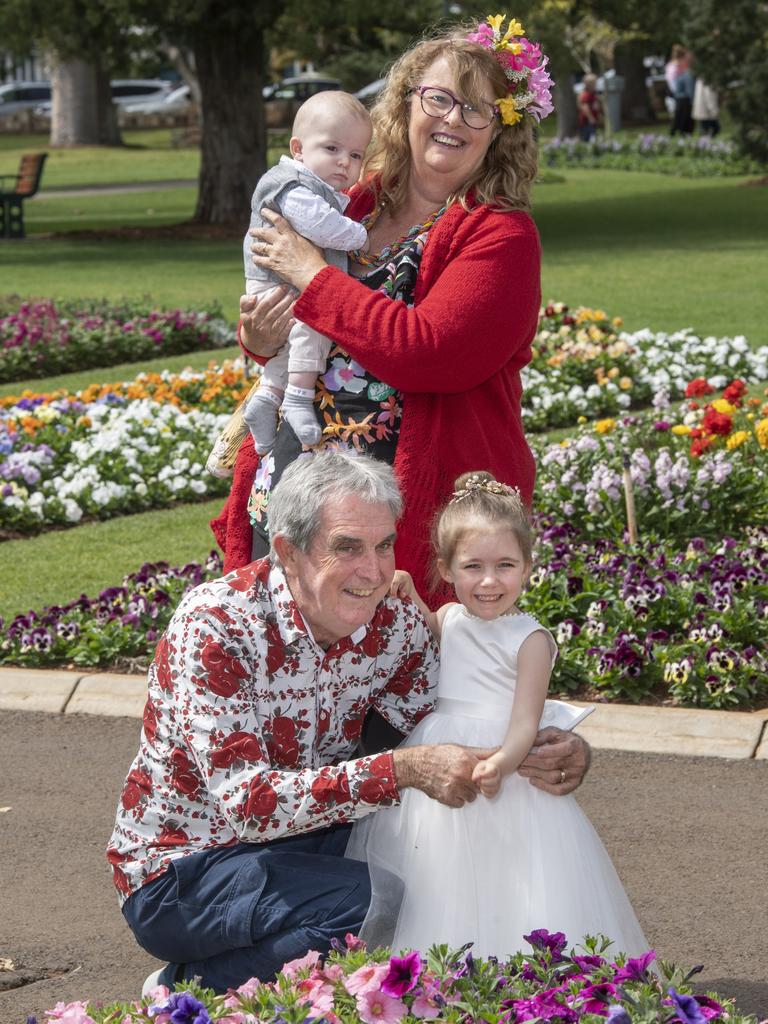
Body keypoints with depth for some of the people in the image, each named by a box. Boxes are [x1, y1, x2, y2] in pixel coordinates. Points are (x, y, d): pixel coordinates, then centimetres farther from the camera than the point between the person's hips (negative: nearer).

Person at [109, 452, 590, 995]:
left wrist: (546, 750, -17)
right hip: (180, 868, -7)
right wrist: (403, 770, -38)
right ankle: (187, 990, -6)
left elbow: (449, 731, 5)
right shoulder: (215, 624, -25)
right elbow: (246, 801, -32)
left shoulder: (395, 624, -6)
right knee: (373, 903, -29)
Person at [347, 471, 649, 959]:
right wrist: (407, 593, 9)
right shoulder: (449, 619, 7)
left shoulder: (531, 639, -10)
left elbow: (525, 722, -15)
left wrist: (502, 763, -36)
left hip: (502, 772, -5)